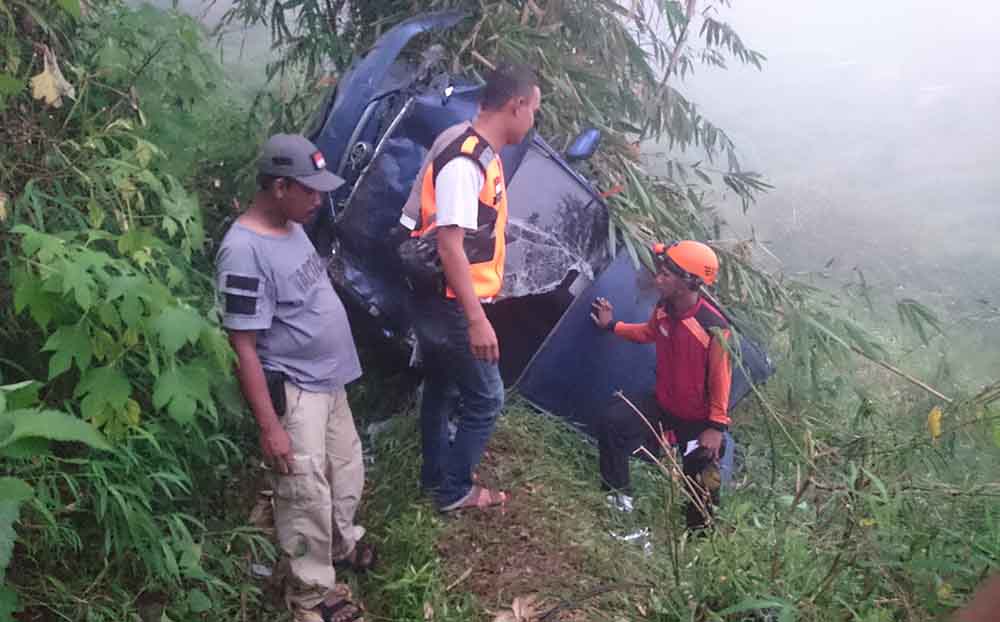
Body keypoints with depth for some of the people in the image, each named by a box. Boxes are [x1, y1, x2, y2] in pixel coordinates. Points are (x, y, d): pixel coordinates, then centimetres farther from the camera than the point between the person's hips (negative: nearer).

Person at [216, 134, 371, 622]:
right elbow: (243, 347, -24)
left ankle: (343, 543, 47)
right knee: (307, 495, 3)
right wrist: (269, 426, -23)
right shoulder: (244, 251, -25)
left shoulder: (290, 226, 2)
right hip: (293, 392, -9)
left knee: (347, 469, 23)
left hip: (328, 379, 9)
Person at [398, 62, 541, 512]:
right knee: (485, 398, 3)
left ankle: (435, 477, 37)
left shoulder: (479, 152, 7)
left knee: (441, 389, 21)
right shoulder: (464, 162, -24)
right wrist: (476, 318, -28)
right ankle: (455, 491, 18)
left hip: (441, 301, 10)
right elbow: (449, 246, -28)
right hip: (450, 304, -10)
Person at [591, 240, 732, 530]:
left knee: (701, 478, -3)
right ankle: (618, 496, 7)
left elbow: (720, 379, -21)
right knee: (611, 423, -8)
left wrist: (716, 426, -18)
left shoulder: (713, 327, -31)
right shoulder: (663, 309, -11)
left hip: (698, 419, -5)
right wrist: (612, 326, 18)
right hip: (662, 404, 6)